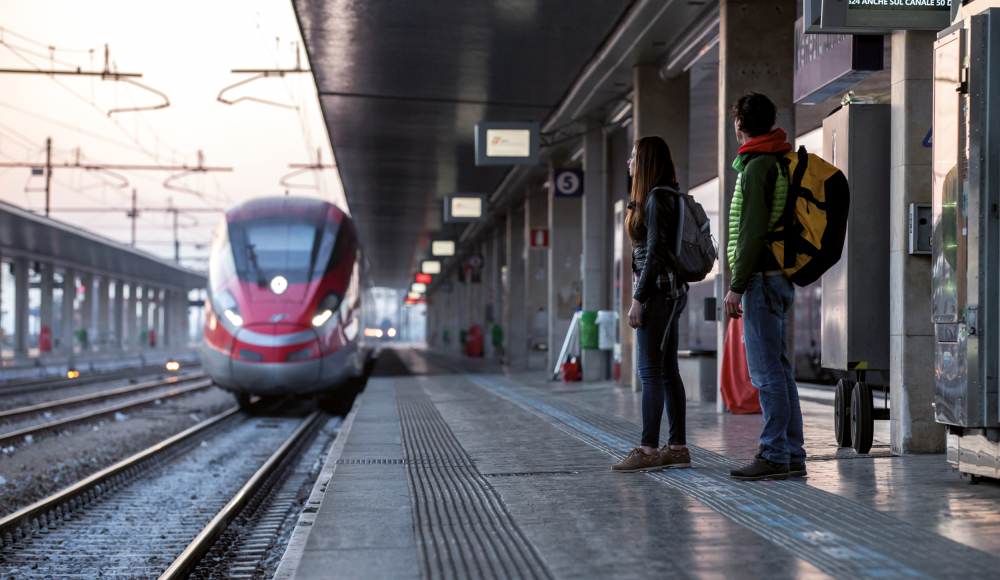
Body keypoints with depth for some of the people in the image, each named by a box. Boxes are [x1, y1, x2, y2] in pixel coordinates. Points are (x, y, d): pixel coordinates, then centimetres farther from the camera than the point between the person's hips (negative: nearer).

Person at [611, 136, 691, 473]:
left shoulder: (657, 198, -12)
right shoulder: (668, 196, 18)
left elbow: (656, 252, -18)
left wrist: (638, 299, -18)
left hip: (659, 290, -10)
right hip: (671, 292, 10)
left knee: (650, 370, -10)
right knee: (667, 371, 8)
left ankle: (648, 450, -10)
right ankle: (677, 448, 10)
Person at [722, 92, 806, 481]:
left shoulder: (757, 167, -12)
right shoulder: (781, 163, 18)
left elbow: (753, 232, -19)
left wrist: (737, 285, -16)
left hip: (762, 279, -10)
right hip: (780, 278, 10)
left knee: (766, 372, -8)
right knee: (779, 369, 11)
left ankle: (774, 456, -6)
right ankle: (793, 456, 14)